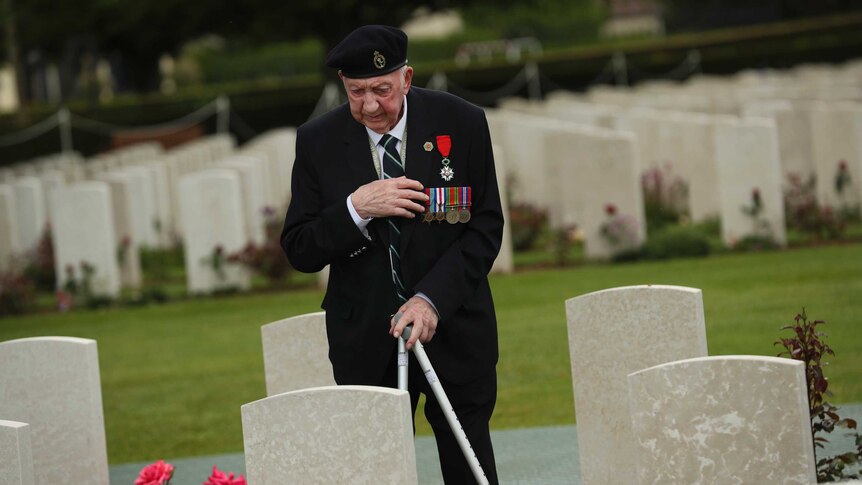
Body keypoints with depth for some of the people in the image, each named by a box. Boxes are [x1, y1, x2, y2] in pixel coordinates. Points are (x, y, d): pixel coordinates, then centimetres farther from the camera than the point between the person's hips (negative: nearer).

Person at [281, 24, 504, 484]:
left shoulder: (462, 123, -5)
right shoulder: (318, 141, -3)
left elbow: (485, 227, -4)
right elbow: (299, 251, -2)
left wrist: (433, 299, -16)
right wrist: (357, 209, -20)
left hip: (454, 330, 0)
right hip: (365, 343, 1)